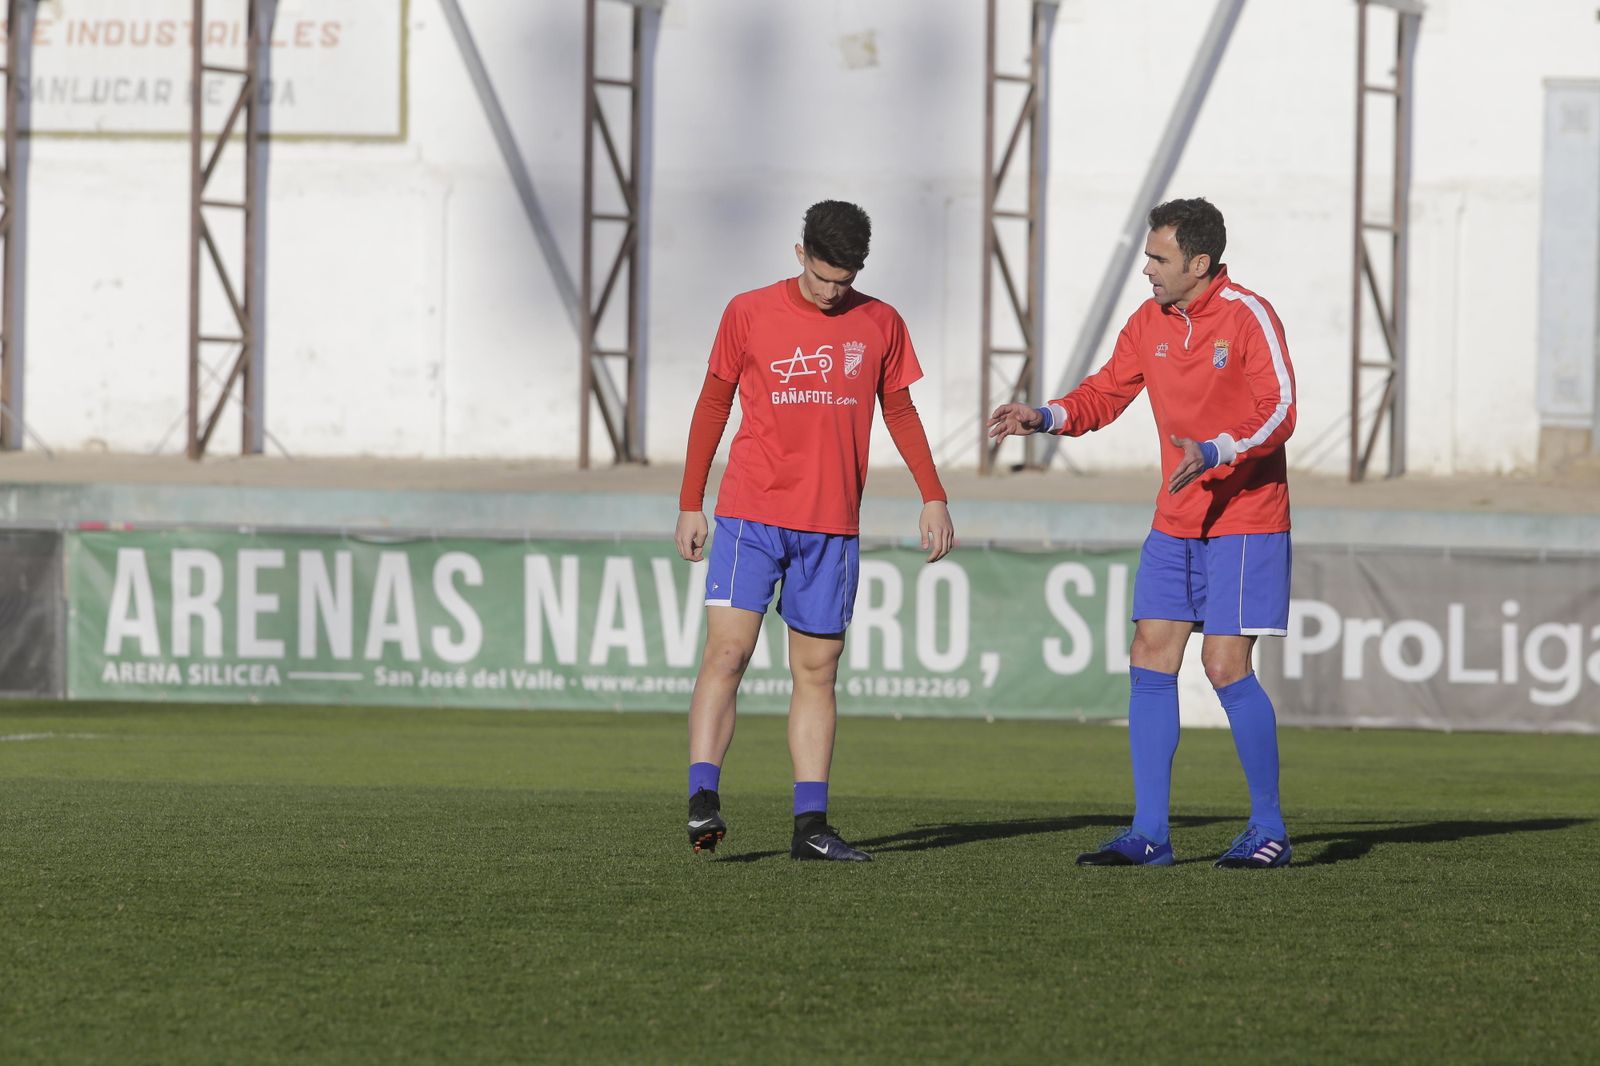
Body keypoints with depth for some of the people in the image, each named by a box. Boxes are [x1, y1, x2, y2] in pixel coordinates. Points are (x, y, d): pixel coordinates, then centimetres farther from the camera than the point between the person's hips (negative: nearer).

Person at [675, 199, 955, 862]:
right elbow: (713, 405, 8)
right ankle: (702, 801, -17)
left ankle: (811, 825, 4)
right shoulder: (748, 314, 1)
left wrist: (933, 497, 8)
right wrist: (690, 504, 7)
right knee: (727, 652, -13)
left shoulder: (881, 325, 8)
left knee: (817, 670, 3)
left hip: (831, 526, 2)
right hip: (749, 514, -2)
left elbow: (900, 411, 17)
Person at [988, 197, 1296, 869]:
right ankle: (1149, 834, 4)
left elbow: (1278, 410, -18)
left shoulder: (1247, 316, -12)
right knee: (1150, 661, 1)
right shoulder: (1150, 322, 7)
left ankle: (1269, 831, 2)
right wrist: (1045, 417, -5)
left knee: (1225, 665, -10)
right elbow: (1105, 394, 12)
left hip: (1244, 518, -7)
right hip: (1175, 523, 7)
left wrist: (1213, 452, -32)